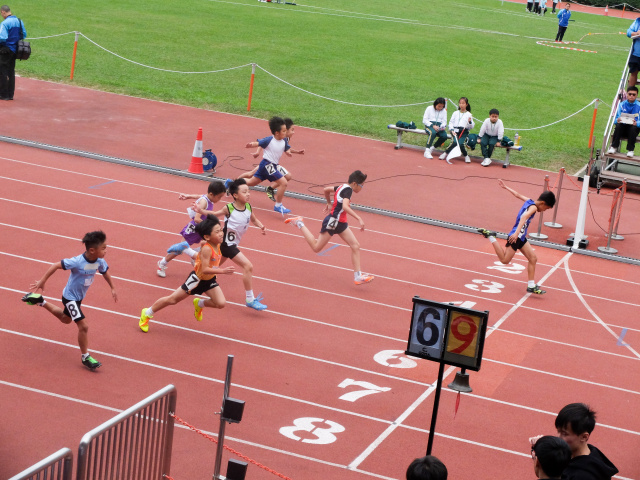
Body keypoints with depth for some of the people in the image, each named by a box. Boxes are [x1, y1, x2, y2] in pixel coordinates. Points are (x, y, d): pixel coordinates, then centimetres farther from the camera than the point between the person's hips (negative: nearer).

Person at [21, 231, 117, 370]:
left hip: (79, 297, 8)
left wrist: (112, 288, 17)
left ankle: (40, 301, 49)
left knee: (65, 319, 32)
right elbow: (55, 265, -26)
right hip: (70, 297, -8)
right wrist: (42, 282, -22)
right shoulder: (77, 262, -34)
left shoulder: (100, 262, -14)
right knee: (83, 326, -12)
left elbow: (105, 273, 10)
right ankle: (85, 357, 4)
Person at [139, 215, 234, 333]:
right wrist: (222, 271, -42)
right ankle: (147, 313, 22)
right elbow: (204, 269, -36)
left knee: (221, 303, -11)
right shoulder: (207, 249, -30)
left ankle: (199, 304, 20)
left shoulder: (217, 245, -7)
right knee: (173, 299, 3)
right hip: (197, 278, -7)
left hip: (209, 280, 7)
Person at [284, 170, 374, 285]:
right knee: (316, 247, 2)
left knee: (355, 246, -1)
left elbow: (326, 189, 25)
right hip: (332, 222, -10)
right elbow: (345, 206, -34)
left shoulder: (342, 187, 10)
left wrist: (329, 203, 37)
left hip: (340, 223, 10)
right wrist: (359, 219, -37)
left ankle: (357, 276, -3)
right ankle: (299, 223, 17)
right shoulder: (348, 190, -18)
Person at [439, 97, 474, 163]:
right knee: (455, 142, -27)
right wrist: (452, 130, -6)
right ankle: (446, 153, -9)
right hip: (455, 130, 1)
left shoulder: (468, 114, 10)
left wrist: (470, 122, -13)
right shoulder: (455, 113, 15)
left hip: (464, 132, -1)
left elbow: (471, 127, 8)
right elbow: (451, 122, 10)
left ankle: (466, 156, -4)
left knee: (460, 143, -26)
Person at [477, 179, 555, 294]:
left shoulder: (529, 201, 10)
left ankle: (531, 286, 5)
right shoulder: (533, 207, -17)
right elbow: (524, 218, -34)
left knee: (533, 258, 5)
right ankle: (491, 236, 6)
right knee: (505, 260, -3)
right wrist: (517, 233, -46)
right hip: (515, 237, -10)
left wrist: (505, 187, 38)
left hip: (521, 237, 10)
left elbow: (517, 195, 24)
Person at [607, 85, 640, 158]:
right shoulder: (622, 104, 3)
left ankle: (630, 150, -23)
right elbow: (615, 119, -2)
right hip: (623, 127, 1)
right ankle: (614, 147, -20)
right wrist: (617, 120, -27)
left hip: (633, 128, -1)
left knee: (633, 128, -34)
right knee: (618, 125, -30)